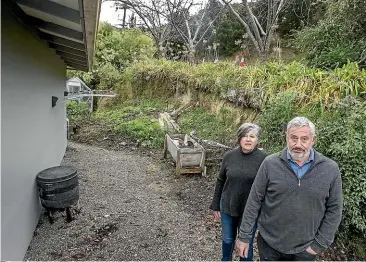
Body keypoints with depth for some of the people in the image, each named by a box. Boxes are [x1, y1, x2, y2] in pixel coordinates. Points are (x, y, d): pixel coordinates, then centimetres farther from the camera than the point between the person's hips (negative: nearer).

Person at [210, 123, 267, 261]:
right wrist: (216, 205, 5)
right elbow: (220, 182, 2)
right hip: (227, 207, 3)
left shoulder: (264, 159, -14)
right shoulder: (229, 156, -7)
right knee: (227, 239, 23)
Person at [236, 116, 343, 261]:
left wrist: (319, 244, -3)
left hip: (304, 250, 1)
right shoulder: (270, 164, -12)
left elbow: (334, 209, -1)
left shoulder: (330, 169, -9)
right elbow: (254, 201, -7)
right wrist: (244, 236, -5)